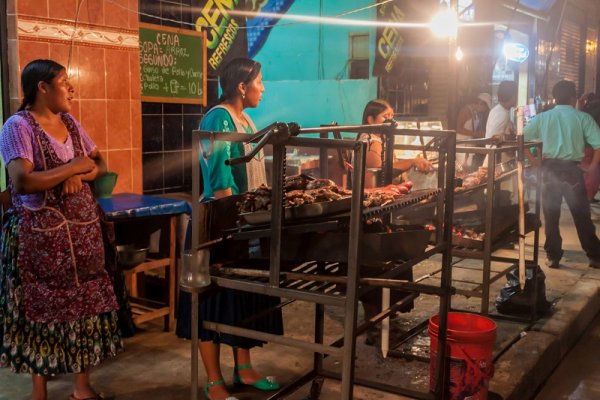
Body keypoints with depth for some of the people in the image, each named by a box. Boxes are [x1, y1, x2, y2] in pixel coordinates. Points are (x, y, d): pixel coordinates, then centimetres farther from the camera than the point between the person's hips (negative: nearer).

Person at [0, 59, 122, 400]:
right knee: (42, 309, 4)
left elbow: (100, 164, 12)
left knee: (84, 304, 9)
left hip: (83, 229, 6)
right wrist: (73, 166, -17)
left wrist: (82, 176, -10)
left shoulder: (70, 122, 10)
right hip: (40, 235, -6)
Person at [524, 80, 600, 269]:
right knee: (582, 215, 8)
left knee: (551, 215, 10)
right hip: (572, 169, -1)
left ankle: (553, 257, 14)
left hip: (550, 168, 1)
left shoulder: (543, 117, 4)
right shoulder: (583, 118, -1)